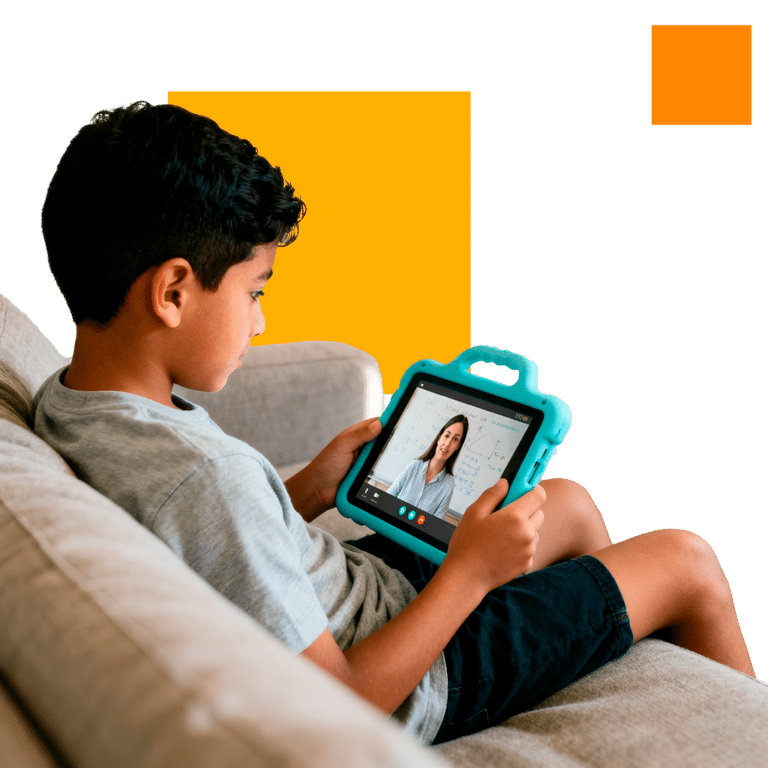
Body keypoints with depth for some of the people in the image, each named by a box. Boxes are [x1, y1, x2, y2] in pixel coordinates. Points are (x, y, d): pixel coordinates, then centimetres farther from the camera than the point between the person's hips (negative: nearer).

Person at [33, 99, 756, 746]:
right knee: (687, 561, 4)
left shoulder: (62, 400, -7)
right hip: (410, 684, -9)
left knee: (572, 504, 24)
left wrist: (309, 488, -1)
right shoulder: (208, 475, -37)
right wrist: (470, 571, -21)